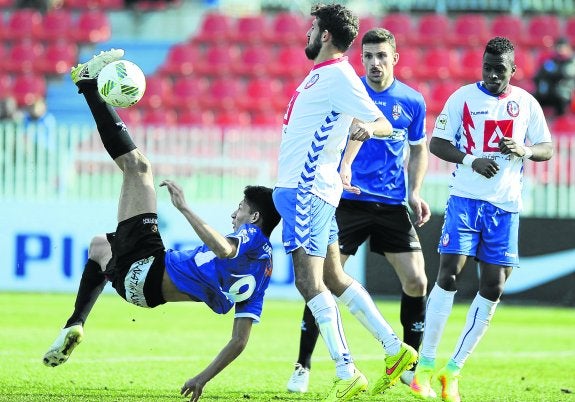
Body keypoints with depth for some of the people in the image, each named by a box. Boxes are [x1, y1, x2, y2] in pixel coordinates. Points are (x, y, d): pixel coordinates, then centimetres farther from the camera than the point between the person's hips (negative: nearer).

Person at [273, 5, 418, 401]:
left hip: (307, 190, -10)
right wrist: (343, 166, 25)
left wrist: (367, 128, -41)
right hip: (296, 187, 10)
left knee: (309, 280, -14)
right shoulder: (321, 73, 16)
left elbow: (384, 125, -20)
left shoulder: (339, 76, -14)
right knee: (333, 278, 13)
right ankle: (395, 349, 15)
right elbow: (359, 122, 29)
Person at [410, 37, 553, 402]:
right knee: (449, 273, -13)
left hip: (506, 205, 3)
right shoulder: (463, 98, 0)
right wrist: (471, 160, -16)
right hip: (466, 198, -3)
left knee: (493, 286, -1)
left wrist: (524, 150, -10)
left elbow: (547, 149, 12)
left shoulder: (527, 104, 6)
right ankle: (426, 364, -6)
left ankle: (453, 371, 7)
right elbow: (436, 143, 0)